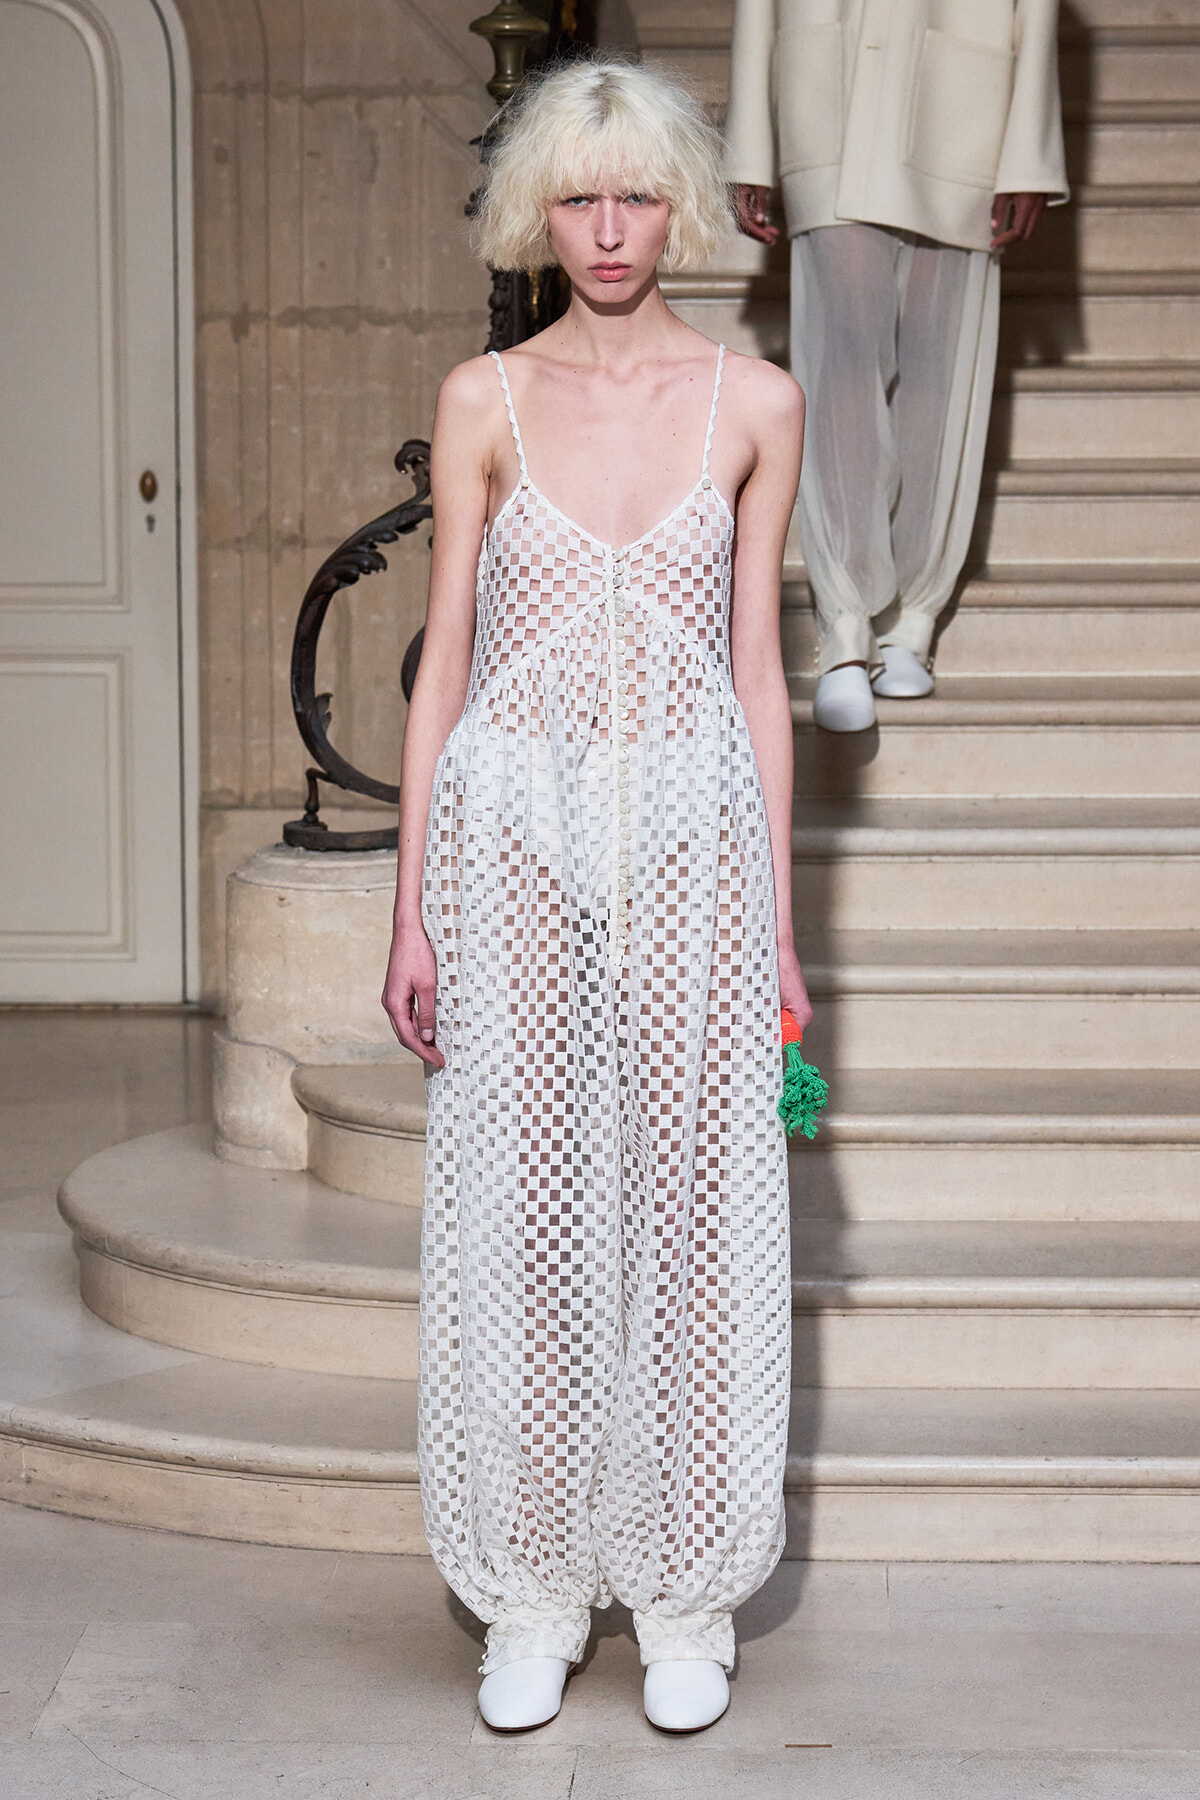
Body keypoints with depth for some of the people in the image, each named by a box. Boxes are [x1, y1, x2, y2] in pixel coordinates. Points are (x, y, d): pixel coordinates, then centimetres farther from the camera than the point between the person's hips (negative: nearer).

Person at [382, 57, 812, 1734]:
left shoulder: (754, 403, 4)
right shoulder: (483, 401, 4)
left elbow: (756, 668, 6)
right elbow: (444, 659, 5)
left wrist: (779, 922, 5)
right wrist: (412, 910, 0)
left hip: (692, 834, 0)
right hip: (514, 825, 0)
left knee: (692, 1205, 3)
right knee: (521, 1213, 3)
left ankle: (684, 1601, 18)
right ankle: (531, 1594, 17)